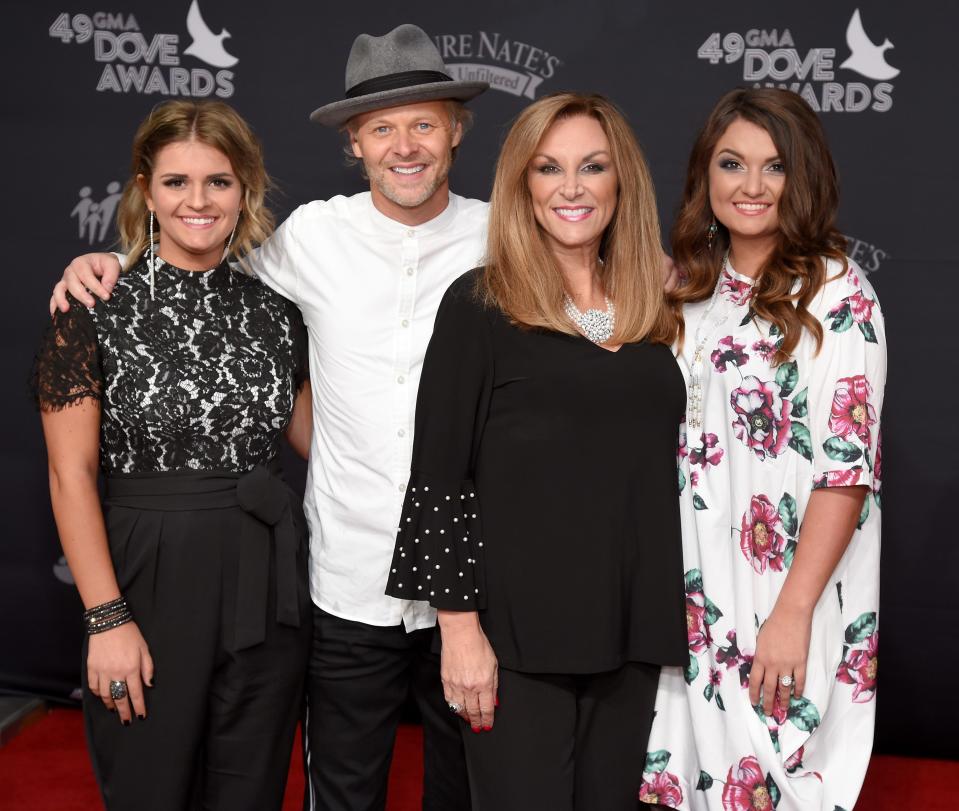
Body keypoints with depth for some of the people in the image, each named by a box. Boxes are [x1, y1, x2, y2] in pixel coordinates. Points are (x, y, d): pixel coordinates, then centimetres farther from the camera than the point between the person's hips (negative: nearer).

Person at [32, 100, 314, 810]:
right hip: (149, 580, -3)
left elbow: (310, 432, 16)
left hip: (266, 584, 4)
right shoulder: (95, 310, -7)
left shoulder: (275, 311, 5)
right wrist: (107, 617, -13)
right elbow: (70, 475, -8)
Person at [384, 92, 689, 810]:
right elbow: (439, 477, -8)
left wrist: (665, 622, 11)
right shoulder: (480, 305, -5)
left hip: (631, 630, 5)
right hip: (518, 631, -5)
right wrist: (460, 627, -12)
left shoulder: (649, 312, 10)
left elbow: (656, 474, 14)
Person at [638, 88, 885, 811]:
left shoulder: (835, 294, -10)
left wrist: (793, 614, -18)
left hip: (787, 595, -5)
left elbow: (848, 467, -14)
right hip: (693, 598, 5)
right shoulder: (695, 285, 8)